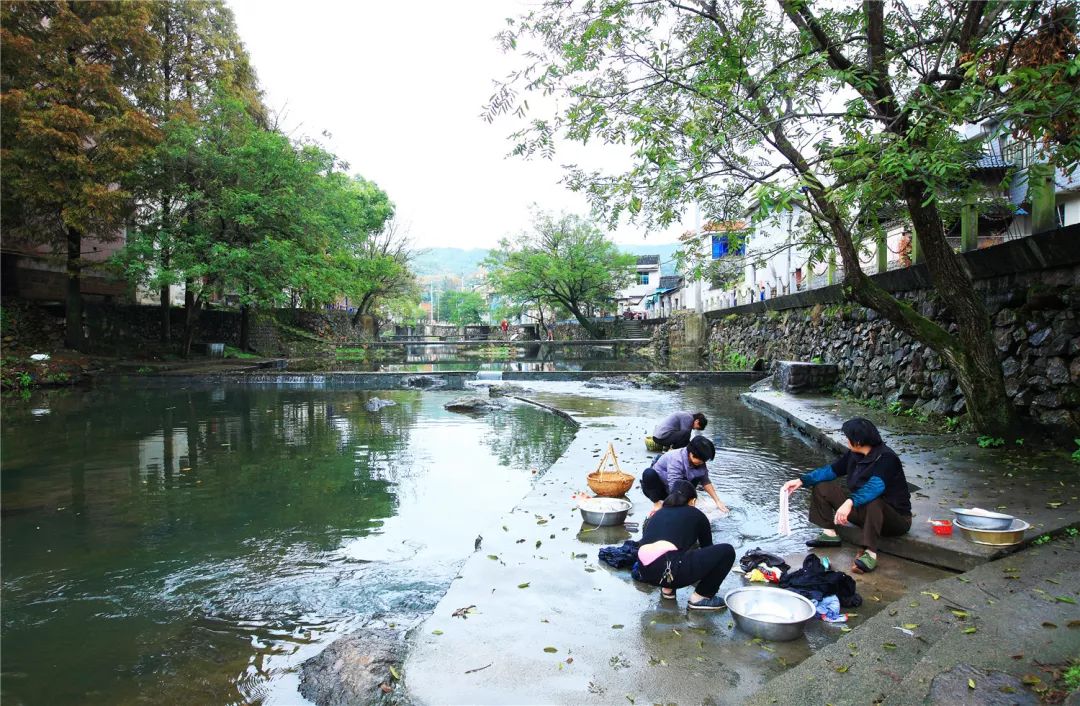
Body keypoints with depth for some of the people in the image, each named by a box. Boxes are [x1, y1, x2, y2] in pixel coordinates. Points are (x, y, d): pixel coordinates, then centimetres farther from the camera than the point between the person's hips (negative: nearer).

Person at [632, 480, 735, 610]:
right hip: (668, 570, -6)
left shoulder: (659, 513, 28)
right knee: (726, 551, 7)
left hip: (644, 571, 6)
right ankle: (700, 597, 13)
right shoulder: (696, 515, 18)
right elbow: (707, 546, 32)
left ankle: (667, 588, 23)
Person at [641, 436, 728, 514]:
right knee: (649, 474, -40)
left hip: (669, 493, 6)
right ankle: (657, 503, -17)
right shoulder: (676, 459, -33)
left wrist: (717, 501, -8)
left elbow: (705, 481, -1)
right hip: (655, 488, -6)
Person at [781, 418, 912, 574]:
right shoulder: (854, 454, -2)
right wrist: (802, 481, -5)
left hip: (897, 518, -7)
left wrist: (850, 502, -54)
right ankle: (829, 533, 1)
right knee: (822, 486, 0)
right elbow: (831, 470, 7)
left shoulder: (886, 457, -23)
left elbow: (876, 486, -39)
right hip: (864, 512, 7)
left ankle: (870, 553, -38)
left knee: (873, 502, -41)